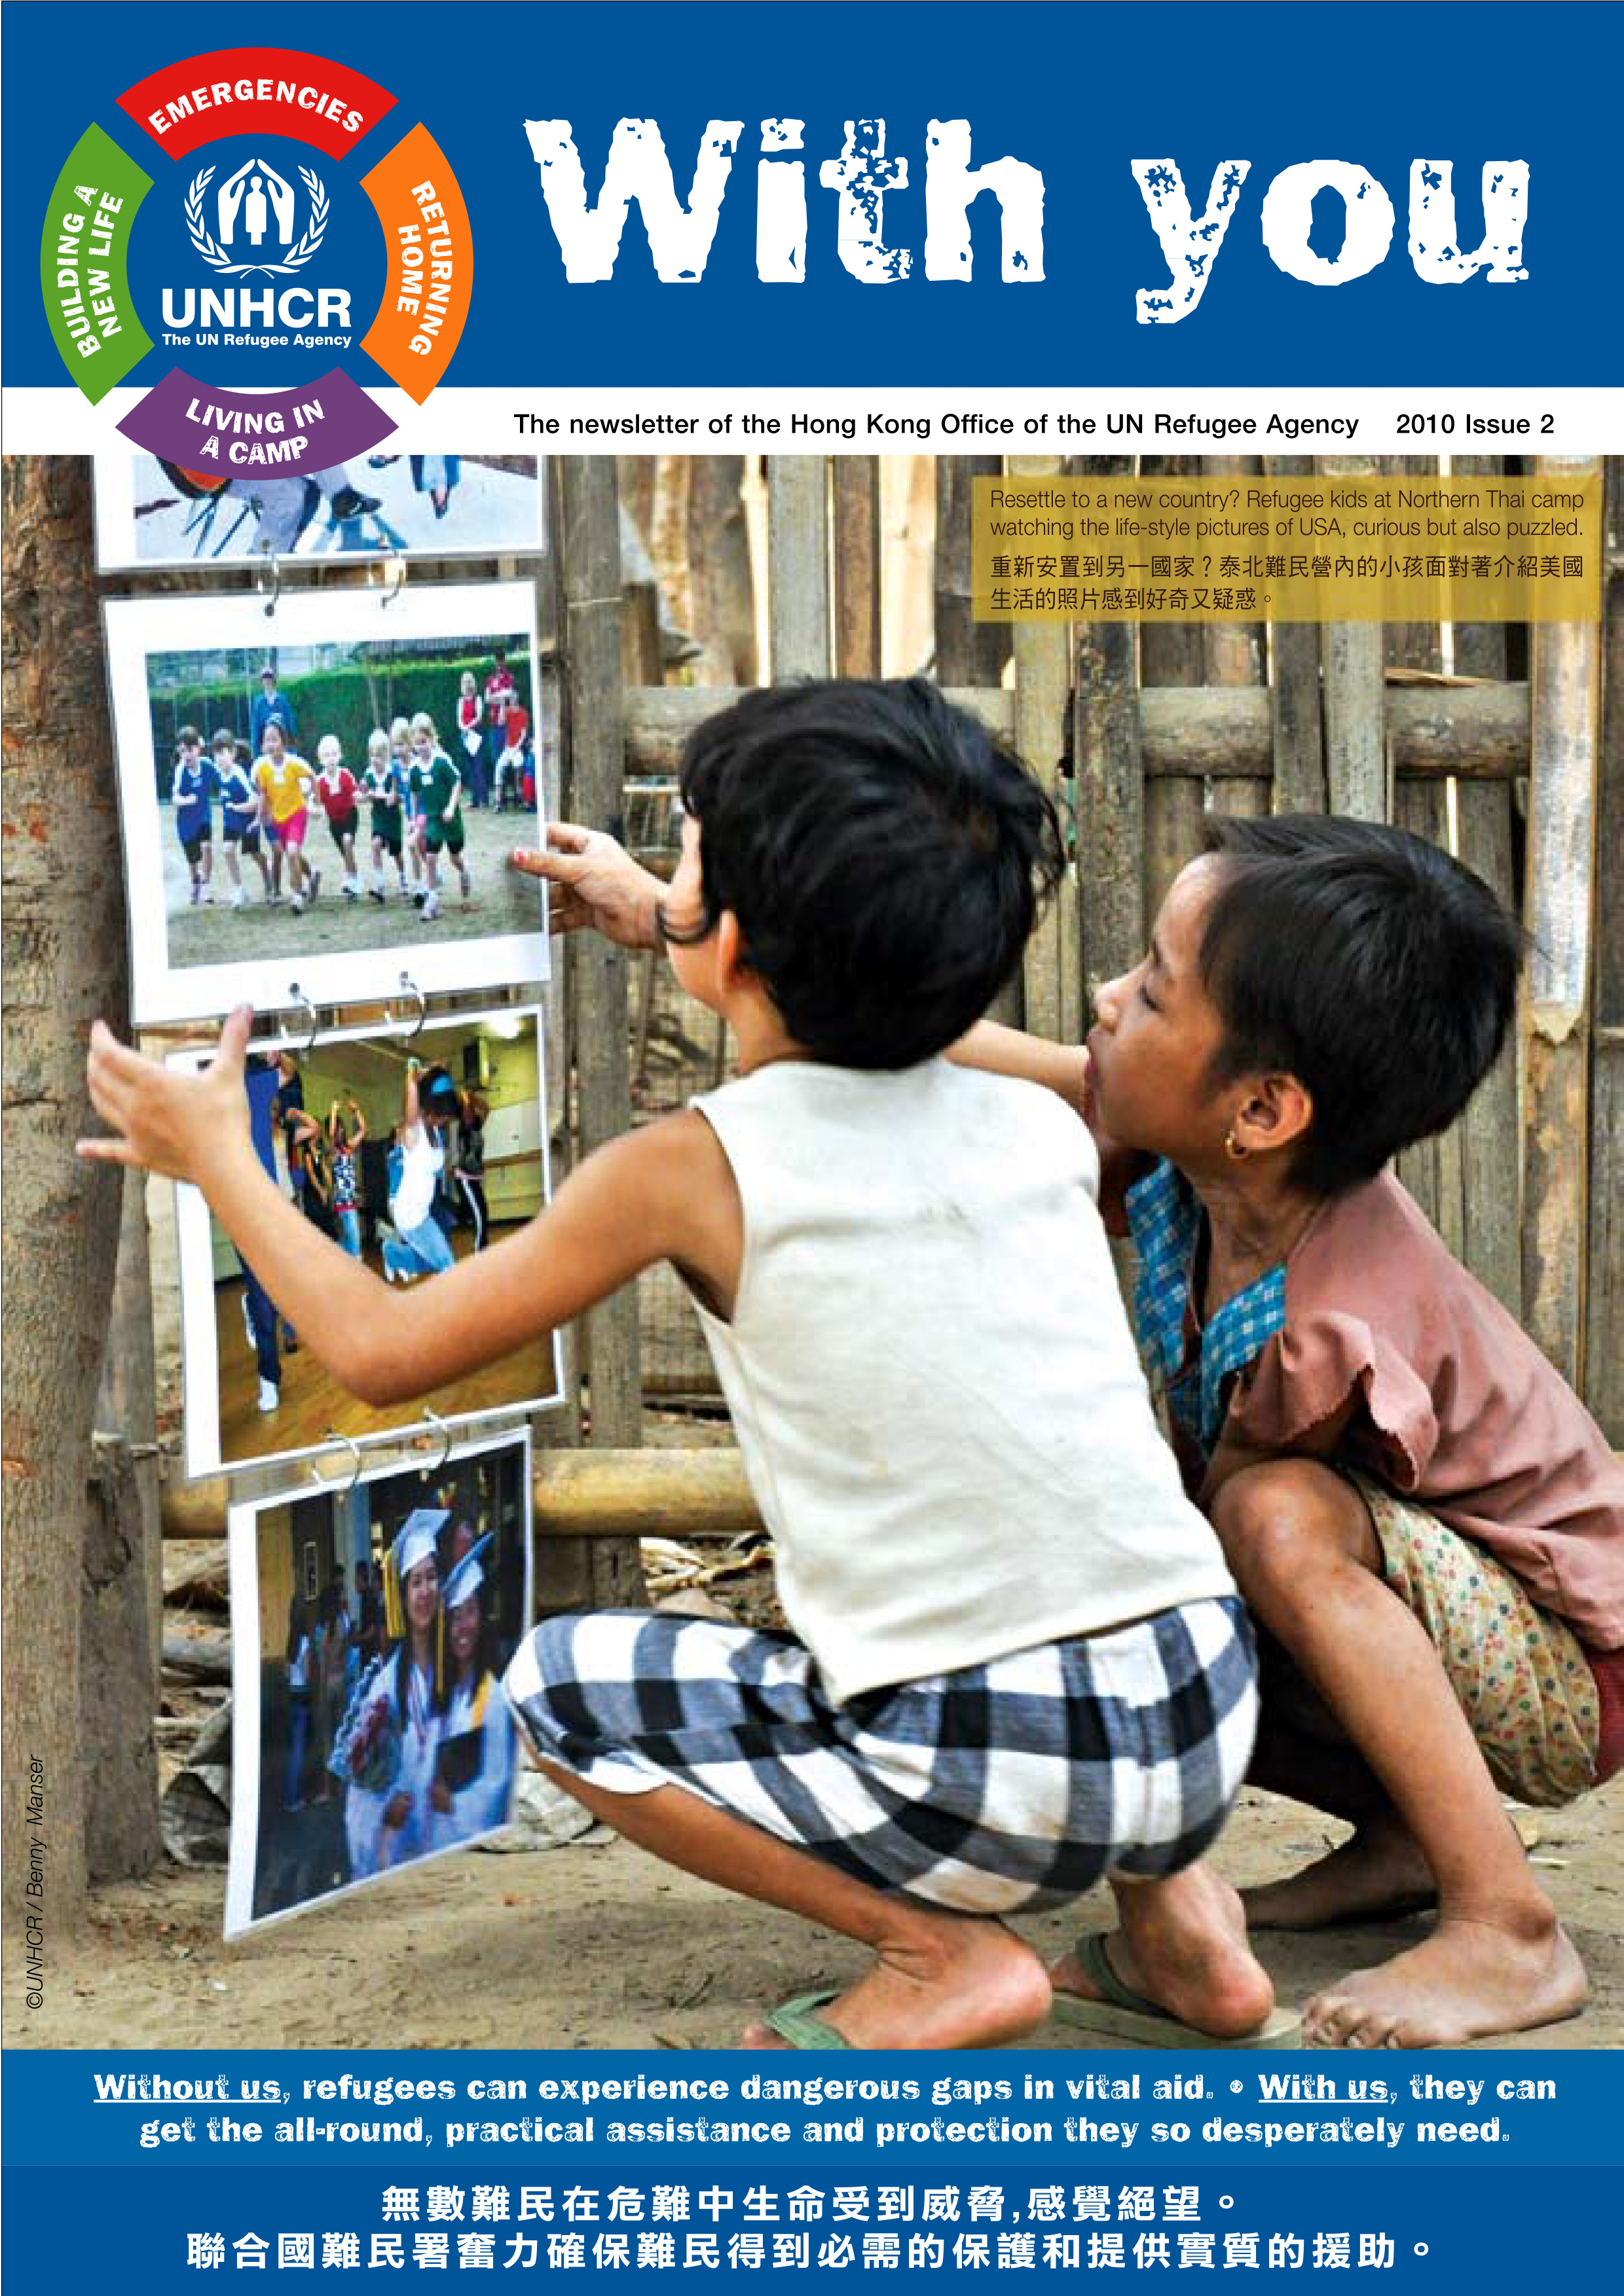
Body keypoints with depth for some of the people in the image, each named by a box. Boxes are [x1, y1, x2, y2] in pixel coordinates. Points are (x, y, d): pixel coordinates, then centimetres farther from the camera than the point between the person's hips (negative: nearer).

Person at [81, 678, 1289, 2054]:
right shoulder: (1045, 1127, 7)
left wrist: (215, 1159, 21)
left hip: (985, 1786, -5)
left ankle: (940, 1952, 5)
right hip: (1210, 1730, 5)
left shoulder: (693, 1171, -7)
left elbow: (382, 1351, 6)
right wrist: (663, 928, 44)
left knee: (562, 1686, 15)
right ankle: (1176, 1916, 20)